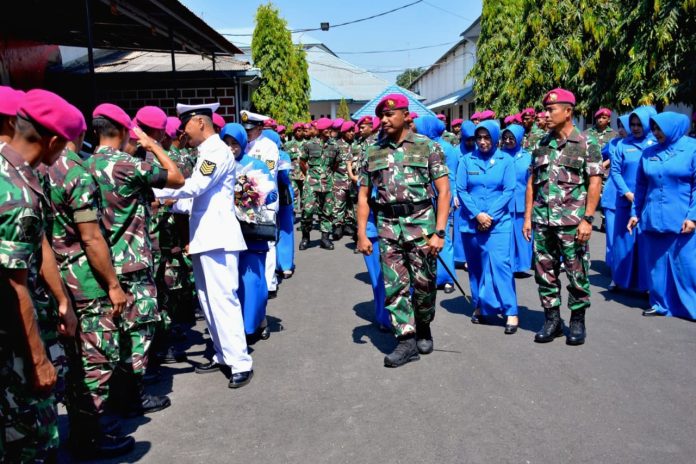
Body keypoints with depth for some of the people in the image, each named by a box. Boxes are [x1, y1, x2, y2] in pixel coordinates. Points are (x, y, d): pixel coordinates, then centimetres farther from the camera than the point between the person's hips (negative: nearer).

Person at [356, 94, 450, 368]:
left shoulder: (427, 147, 1)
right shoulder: (373, 152, 10)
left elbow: (443, 191, -3)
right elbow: (363, 195, 12)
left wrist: (439, 232, -11)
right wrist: (362, 234, 4)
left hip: (421, 222, -2)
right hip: (388, 226, 3)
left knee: (423, 283, 6)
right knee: (394, 285, 0)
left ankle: (423, 328, 31)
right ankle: (407, 341, 9)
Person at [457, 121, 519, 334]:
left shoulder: (506, 160, 3)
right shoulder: (467, 160, 5)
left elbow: (508, 191, -2)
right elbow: (460, 190, 0)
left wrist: (490, 216, -12)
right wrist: (477, 214, -12)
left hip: (498, 222, -2)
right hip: (471, 222, 2)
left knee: (500, 264, -10)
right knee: (476, 266, 9)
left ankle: (511, 312, -6)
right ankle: (479, 306, 22)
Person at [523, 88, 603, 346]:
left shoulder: (587, 144, -2)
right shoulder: (541, 145, 12)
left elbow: (595, 183, -6)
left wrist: (587, 219, -13)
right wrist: (528, 216, 8)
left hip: (572, 222, -4)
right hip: (543, 221, 5)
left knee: (577, 273, 3)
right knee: (544, 272, 9)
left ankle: (577, 321, 19)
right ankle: (552, 319, 23)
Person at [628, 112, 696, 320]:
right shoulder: (649, 152, 10)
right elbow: (641, 186, 15)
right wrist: (636, 213, 13)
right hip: (653, 219, 4)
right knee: (657, 263, 9)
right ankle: (660, 303, 21)